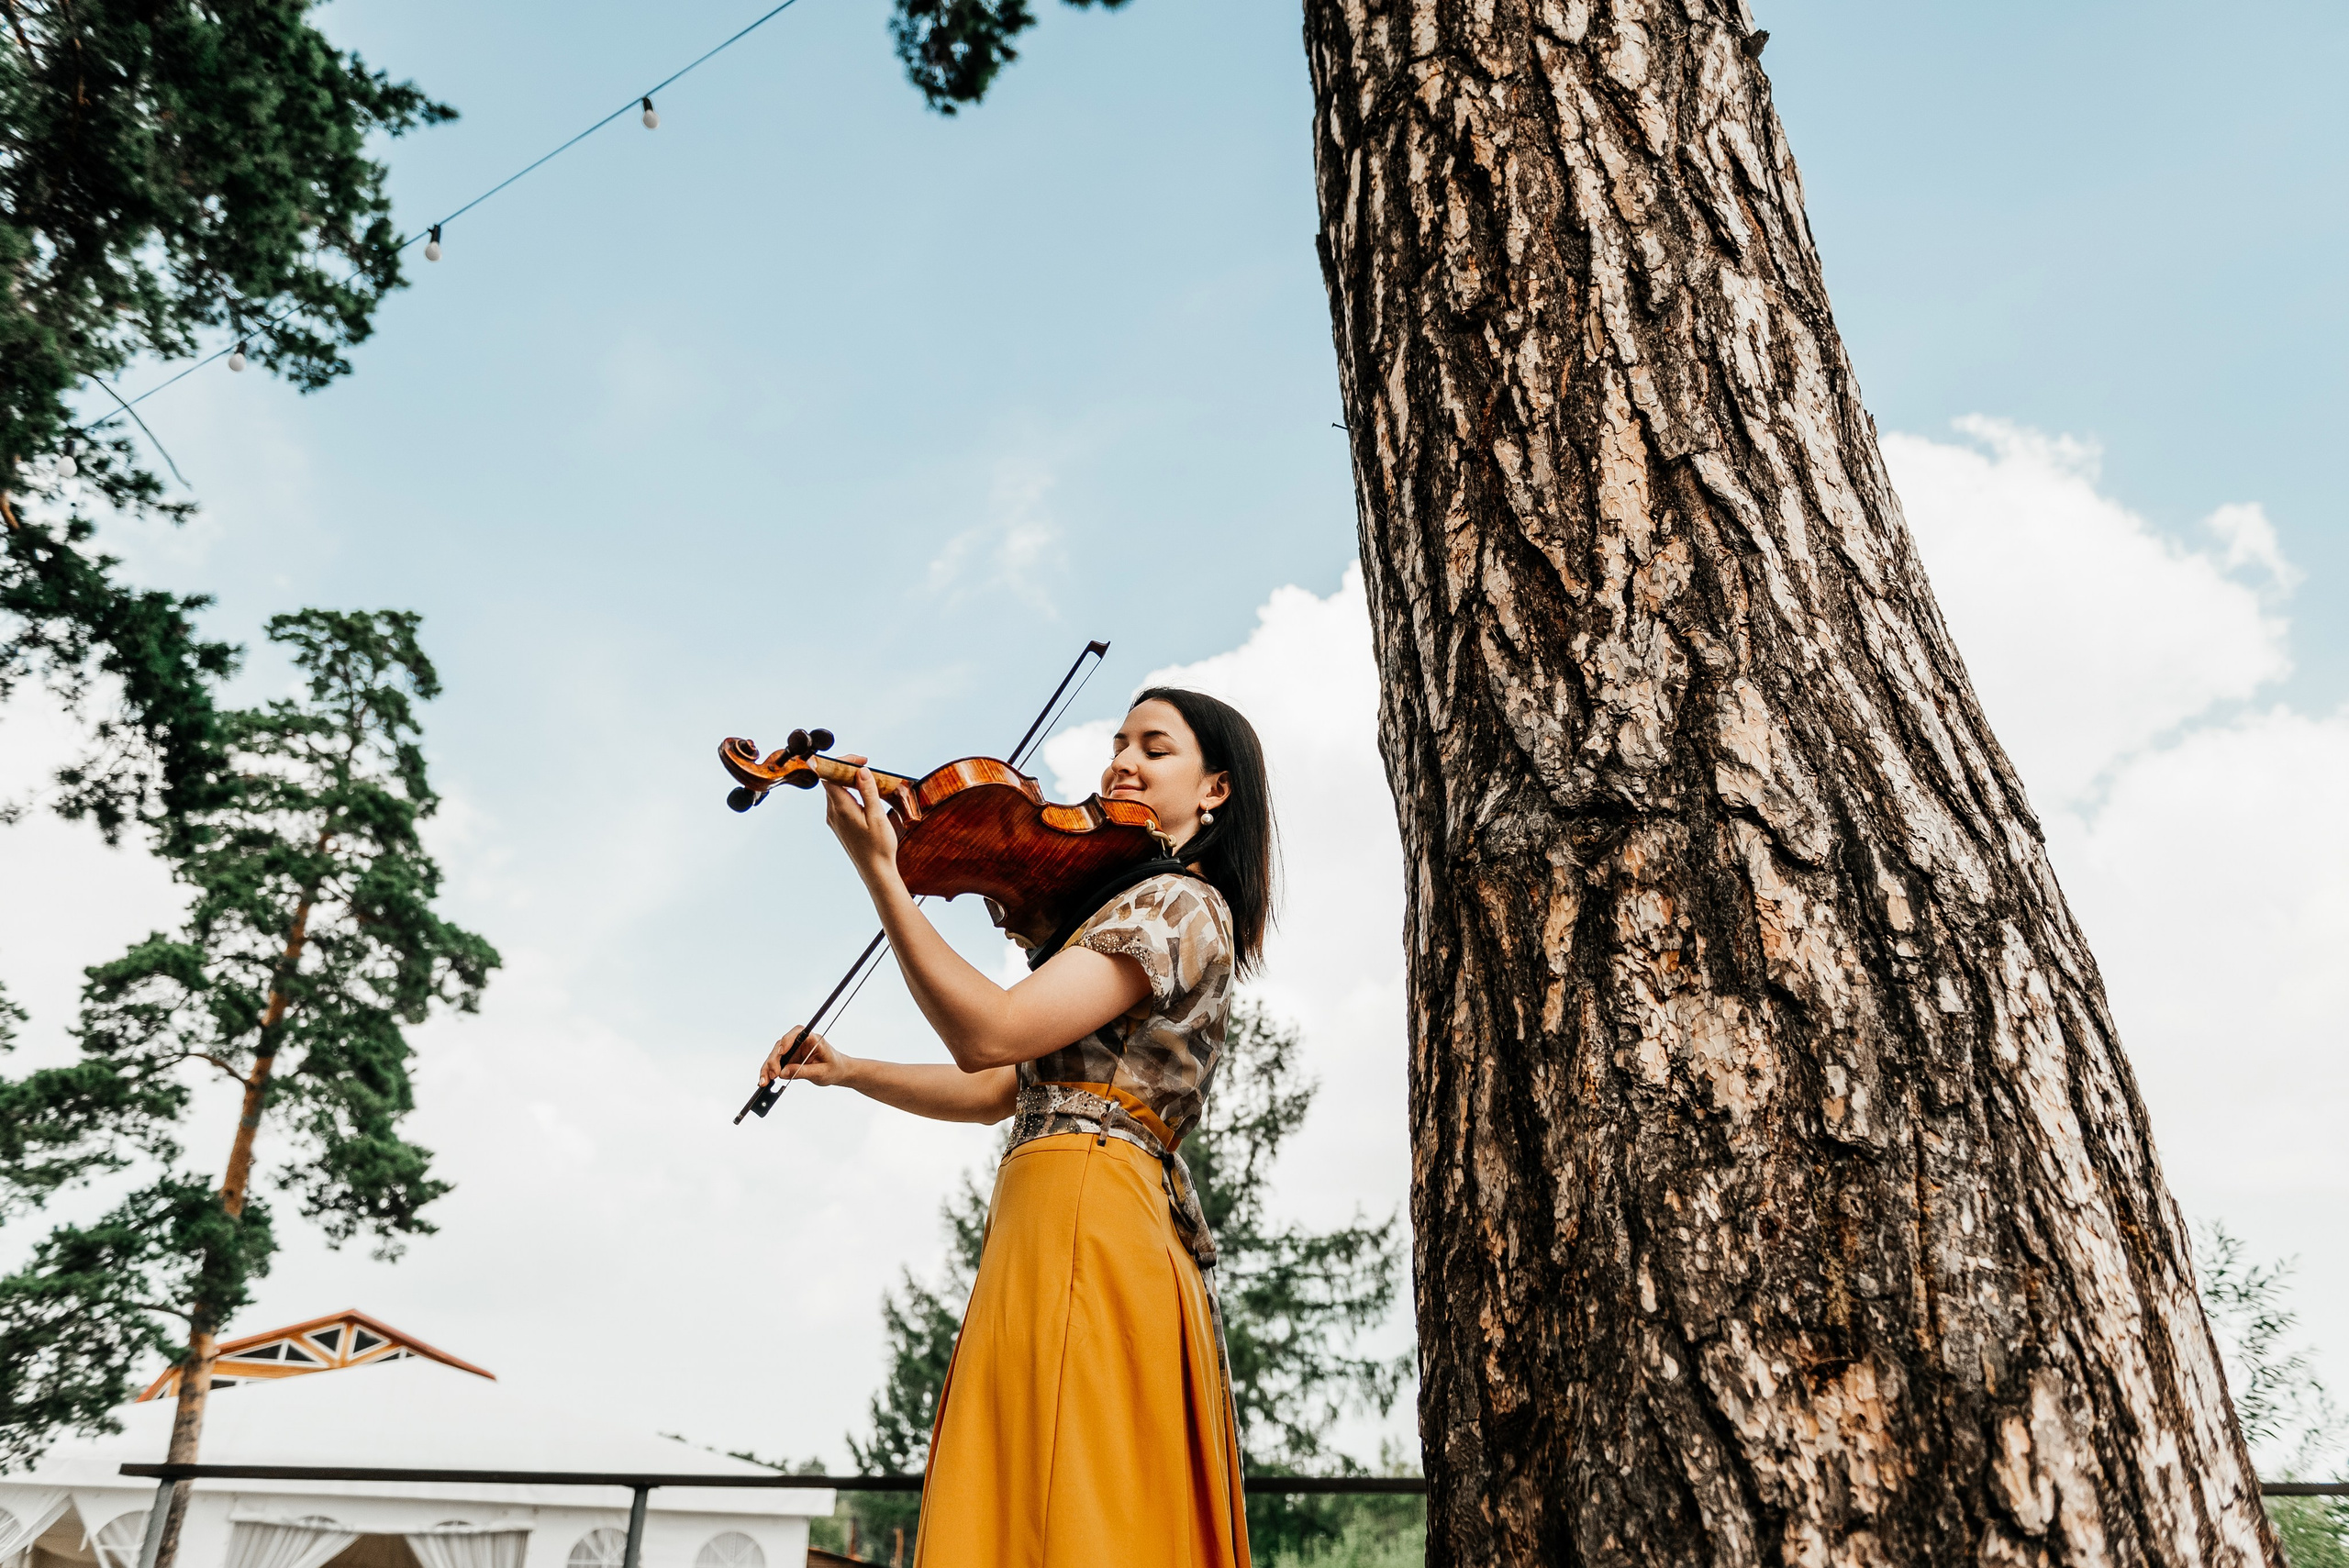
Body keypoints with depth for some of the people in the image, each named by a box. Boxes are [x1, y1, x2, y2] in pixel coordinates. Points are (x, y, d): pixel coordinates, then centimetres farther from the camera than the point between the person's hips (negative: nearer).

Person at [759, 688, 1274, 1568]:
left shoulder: (1184, 903, -7)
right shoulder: (1131, 915, 25)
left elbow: (990, 1033, -18)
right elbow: (1001, 1089, 21)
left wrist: (878, 870, -19)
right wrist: (849, 1071, 14)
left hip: (1079, 1214, -10)